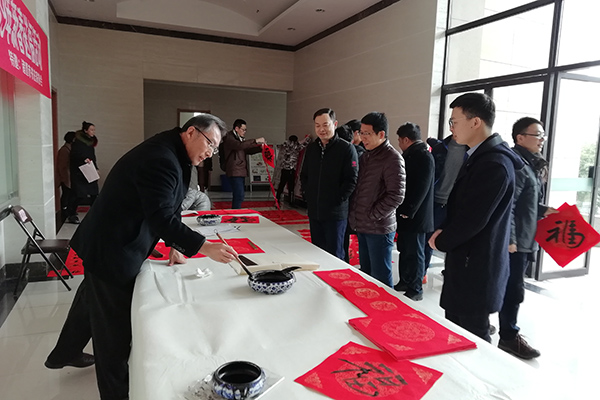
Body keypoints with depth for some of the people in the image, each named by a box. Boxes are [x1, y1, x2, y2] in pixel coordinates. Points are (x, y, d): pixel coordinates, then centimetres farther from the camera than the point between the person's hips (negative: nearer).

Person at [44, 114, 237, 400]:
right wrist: (204, 247, -35)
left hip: (105, 244, 11)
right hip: (111, 253, -11)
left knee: (90, 300, 30)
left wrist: (174, 245, 10)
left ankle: (65, 354, 54)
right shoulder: (161, 160, -27)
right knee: (114, 326, 2)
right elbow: (162, 218, -33)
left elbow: (168, 209, 12)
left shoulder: (170, 155, 6)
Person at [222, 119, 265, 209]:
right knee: (239, 196, -17)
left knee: (238, 196, 12)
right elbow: (239, 145, -27)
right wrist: (255, 141, -27)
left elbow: (247, 150, 26)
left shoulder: (240, 139, 21)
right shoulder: (229, 138, -8)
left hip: (241, 171, 10)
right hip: (235, 172, -10)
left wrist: (260, 147, 9)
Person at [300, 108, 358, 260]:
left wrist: (339, 200, -15)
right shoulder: (311, 148, 11)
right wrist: (306, 194, 6)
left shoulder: (346, 148, -8)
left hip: (335, 213, -6)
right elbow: (304, 175, 19)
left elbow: (352, 179, -12)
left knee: (335, 256, 2)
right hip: (313, 211, 6)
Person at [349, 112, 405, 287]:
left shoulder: (393, 159, -14)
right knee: (366, 274, 18)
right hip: (362, 226, 8)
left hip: (379, 228, -8)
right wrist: (356, 216, 8)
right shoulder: (365, 156, 12)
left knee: (381, 278, 1)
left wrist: (372, 216, -14)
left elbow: (396, 196, -19)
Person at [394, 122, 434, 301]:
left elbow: (421, 188, -21)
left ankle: (415, 290, 15)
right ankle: (405, 282, 31)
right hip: (405, 213, 9)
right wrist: (402, 210, 14)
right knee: (404, 251, 17)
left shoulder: (424, 157, -15)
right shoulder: (410, 155, 13)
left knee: (415, 253, 2)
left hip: (415, 216, -9)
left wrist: (408, 211, -19)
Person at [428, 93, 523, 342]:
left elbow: (473, 219, -23)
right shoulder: (478, 157, 11)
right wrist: (443, 232, 2)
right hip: (467, 262, 10)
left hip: (476, 268, -9)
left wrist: (440, 241, -7)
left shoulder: (494, 164, -22)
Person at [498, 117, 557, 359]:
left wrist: (544, 210, 8)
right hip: (513, 240, -10)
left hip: (524, 240, 10)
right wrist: (509, 238, -24)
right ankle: (509, 337, 12)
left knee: (504, 287, 17)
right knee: (512, 291, 0)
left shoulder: (531, 164, 17)